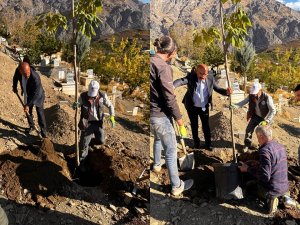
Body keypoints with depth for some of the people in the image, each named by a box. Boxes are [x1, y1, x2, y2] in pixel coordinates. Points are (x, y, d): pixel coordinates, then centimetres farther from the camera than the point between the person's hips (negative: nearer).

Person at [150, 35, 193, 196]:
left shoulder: (150, 62, 2)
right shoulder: (163, 67, -22)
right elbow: (170, 98, -22)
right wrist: (180, 120, -13)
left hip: (150, 113, 9)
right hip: (160, 115, -9)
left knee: (158, 138, 35)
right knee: (171, 151, 6)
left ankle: (157, 165, 58)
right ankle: (177, 186, 19)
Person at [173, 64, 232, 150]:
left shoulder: (210, 78, -10)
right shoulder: (191, 77, -18)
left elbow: (218, 89, -3)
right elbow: (181, 81, -35)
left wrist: (226, 91, -25)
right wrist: (172, 86, -57)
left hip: (204, 107, 1)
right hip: (192, 107, -1)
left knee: (206, 126, 10)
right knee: (194, 125, 14)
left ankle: (208, 144, 25)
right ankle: (196, 142, 32)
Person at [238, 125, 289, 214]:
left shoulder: (265, 150, -23)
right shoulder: (280, 147, 4)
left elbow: (265, 177, -25)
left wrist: (248, 169, -14)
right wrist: (257, 166, 21)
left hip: (272, 190, -8)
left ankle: (270, 198, 0)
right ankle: (282, 196, 15)